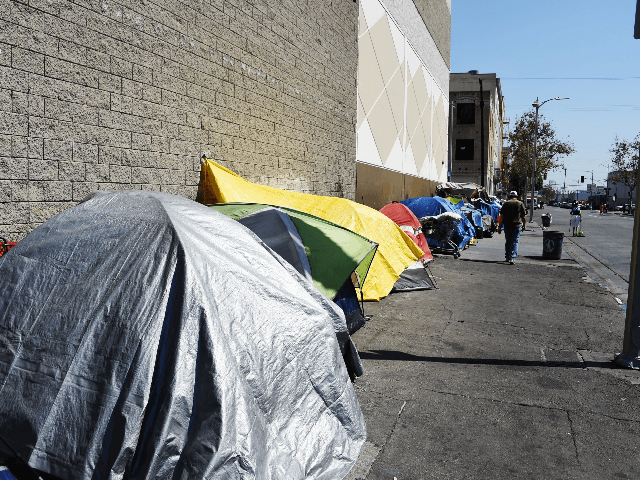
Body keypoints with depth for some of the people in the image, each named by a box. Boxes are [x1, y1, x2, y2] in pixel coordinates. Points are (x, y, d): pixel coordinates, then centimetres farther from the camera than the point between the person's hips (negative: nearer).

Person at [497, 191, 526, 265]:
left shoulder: (506, 203, 6)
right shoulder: (520, 204, 4)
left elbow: (501, 216, 1)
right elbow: (524, 216, 4)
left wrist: (500, 226, 3)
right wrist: (524, 225, 15)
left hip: (507, 225, 1)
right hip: (517, 225, -1)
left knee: (507, 242, 14)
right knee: (514, 242, -2)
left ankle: (507, 257, 25)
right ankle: (512, 258, -12)